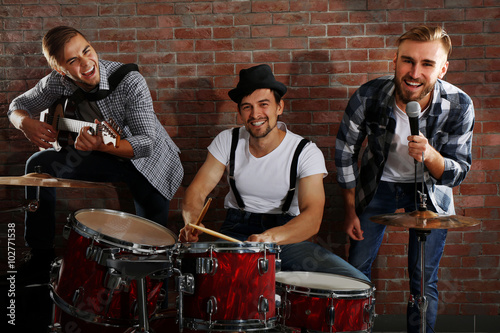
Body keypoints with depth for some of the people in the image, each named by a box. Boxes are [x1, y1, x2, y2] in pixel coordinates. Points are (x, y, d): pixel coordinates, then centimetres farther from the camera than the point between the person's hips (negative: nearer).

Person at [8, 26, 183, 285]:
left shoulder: (129, 81, -30)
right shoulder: (58, 83, -15)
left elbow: (147, 144, -34)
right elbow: (18, 106, 2)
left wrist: (102, 146, -51)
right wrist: (26, 123, -22)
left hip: (151, 162, -4)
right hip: (106, 157, 4)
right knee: (40, 165, -12)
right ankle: (41, 257, -1)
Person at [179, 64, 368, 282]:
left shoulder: (307, 153, -11)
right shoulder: (227, 141, -1)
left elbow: (312, 217, -24)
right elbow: (197, 190, -2)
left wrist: (271, 237, -44)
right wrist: (192, 222, -27)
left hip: (288, 235, 0)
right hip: (236, 231, 1)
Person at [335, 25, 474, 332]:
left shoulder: (459, 106, -26)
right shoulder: (368, 97, -26)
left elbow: (459, 173, -19)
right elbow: (345, 151, -10)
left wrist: (430, 155, -42)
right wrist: (351, 211, -3)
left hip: (430, 190, -1)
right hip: (379, 183, 1)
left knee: (424, 282, 1)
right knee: (357, 269, 9)